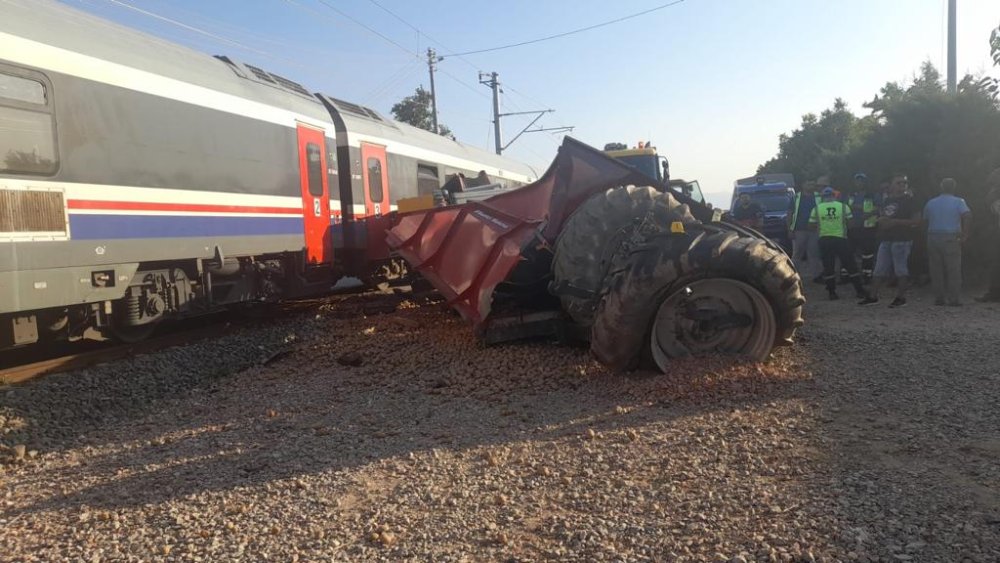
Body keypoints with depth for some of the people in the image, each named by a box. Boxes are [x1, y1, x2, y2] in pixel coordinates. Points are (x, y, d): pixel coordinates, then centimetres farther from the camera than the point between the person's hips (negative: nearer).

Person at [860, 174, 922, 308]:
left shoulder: (908, 201, -3)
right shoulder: (887, 201, 16)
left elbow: (916, 221, -11)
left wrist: (895, 222, -15)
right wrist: (881, 221, 2)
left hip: (901, 240, -6)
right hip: (885, 240, 7)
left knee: (901, 271, -2)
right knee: (880, 270, 7)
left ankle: (900, 298, 6)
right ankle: (873, 296, 11)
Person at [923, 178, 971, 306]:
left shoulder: (930, 203, 10)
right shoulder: (958, 202, -1)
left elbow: (925, 221, 13)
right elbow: (968, 215, -16)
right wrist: (965, 233, -11)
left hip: (933, 237, 3)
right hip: (951, 238, -3)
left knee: (936, 270, 6)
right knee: (953, 270, 2)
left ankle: (939, 298, 7)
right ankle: (953, 299, 1)